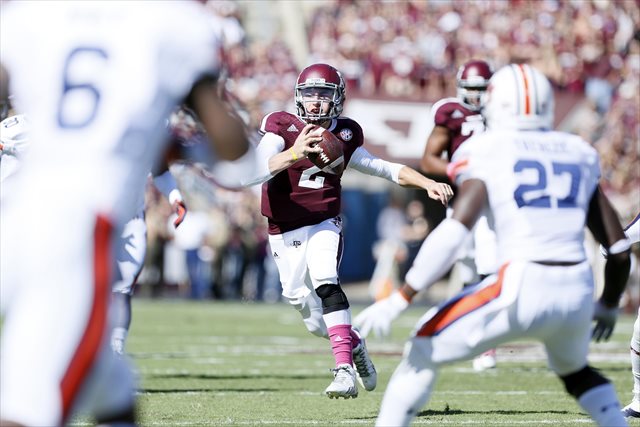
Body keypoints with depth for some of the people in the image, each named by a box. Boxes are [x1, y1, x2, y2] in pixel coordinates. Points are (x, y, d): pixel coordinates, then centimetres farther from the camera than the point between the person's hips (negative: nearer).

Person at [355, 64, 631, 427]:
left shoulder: (487, 153, 3)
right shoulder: (580, 155, 17)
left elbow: (454, 231, -12)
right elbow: (619, 247, 18)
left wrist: (399, 300, -10)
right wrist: (609, 305, 35)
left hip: (523, 290, -5)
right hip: (578, 292, 5)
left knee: (423, 352, 13)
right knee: (575, 370, 34)